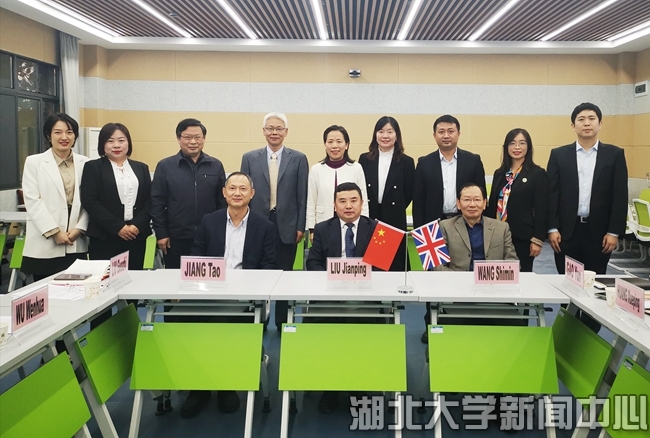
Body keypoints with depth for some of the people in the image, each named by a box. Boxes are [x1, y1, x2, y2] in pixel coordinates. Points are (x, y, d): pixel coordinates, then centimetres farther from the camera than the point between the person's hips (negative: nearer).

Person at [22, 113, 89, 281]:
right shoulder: (34, 162, 4)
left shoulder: (85, 163, 9)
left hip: (76, 245, 2)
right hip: (45, 245, -2)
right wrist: (54, 232, -10)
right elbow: (32, 201, -4)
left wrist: (79, 228, -7)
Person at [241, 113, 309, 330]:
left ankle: (282, 323, 21)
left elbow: (303, 196, 1)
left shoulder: (298, 158, 2)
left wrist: (301, 227, -4)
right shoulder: (249, 158, 5)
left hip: (286, 226, -1)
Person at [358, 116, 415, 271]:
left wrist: (395, 211, 6)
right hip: (368, 221, 1)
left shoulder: (406, 162, 2)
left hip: (394, 222, -1)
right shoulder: (364, 159, 6)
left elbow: (409, 194, 5)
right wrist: (365, 212, 2)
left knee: (394, 266, 3)